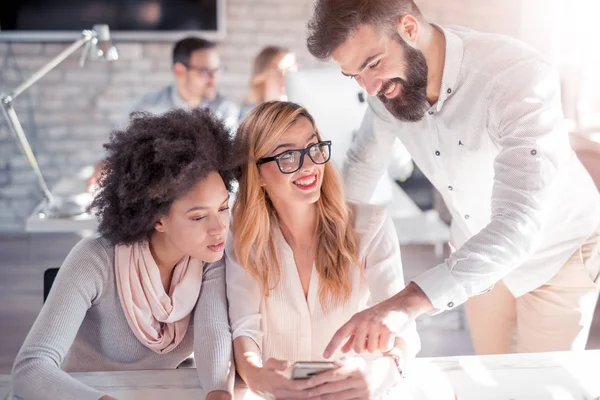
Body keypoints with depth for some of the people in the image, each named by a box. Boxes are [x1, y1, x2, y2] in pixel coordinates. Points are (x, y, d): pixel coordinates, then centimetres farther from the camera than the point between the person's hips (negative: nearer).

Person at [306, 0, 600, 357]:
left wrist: (410, 301, -56)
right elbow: (364, 164, 2)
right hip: (475, 251, 5)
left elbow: (518, 225, -45)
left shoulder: (520, 76, -36)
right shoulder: (388, 81, -17)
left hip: (556, 252, -5)